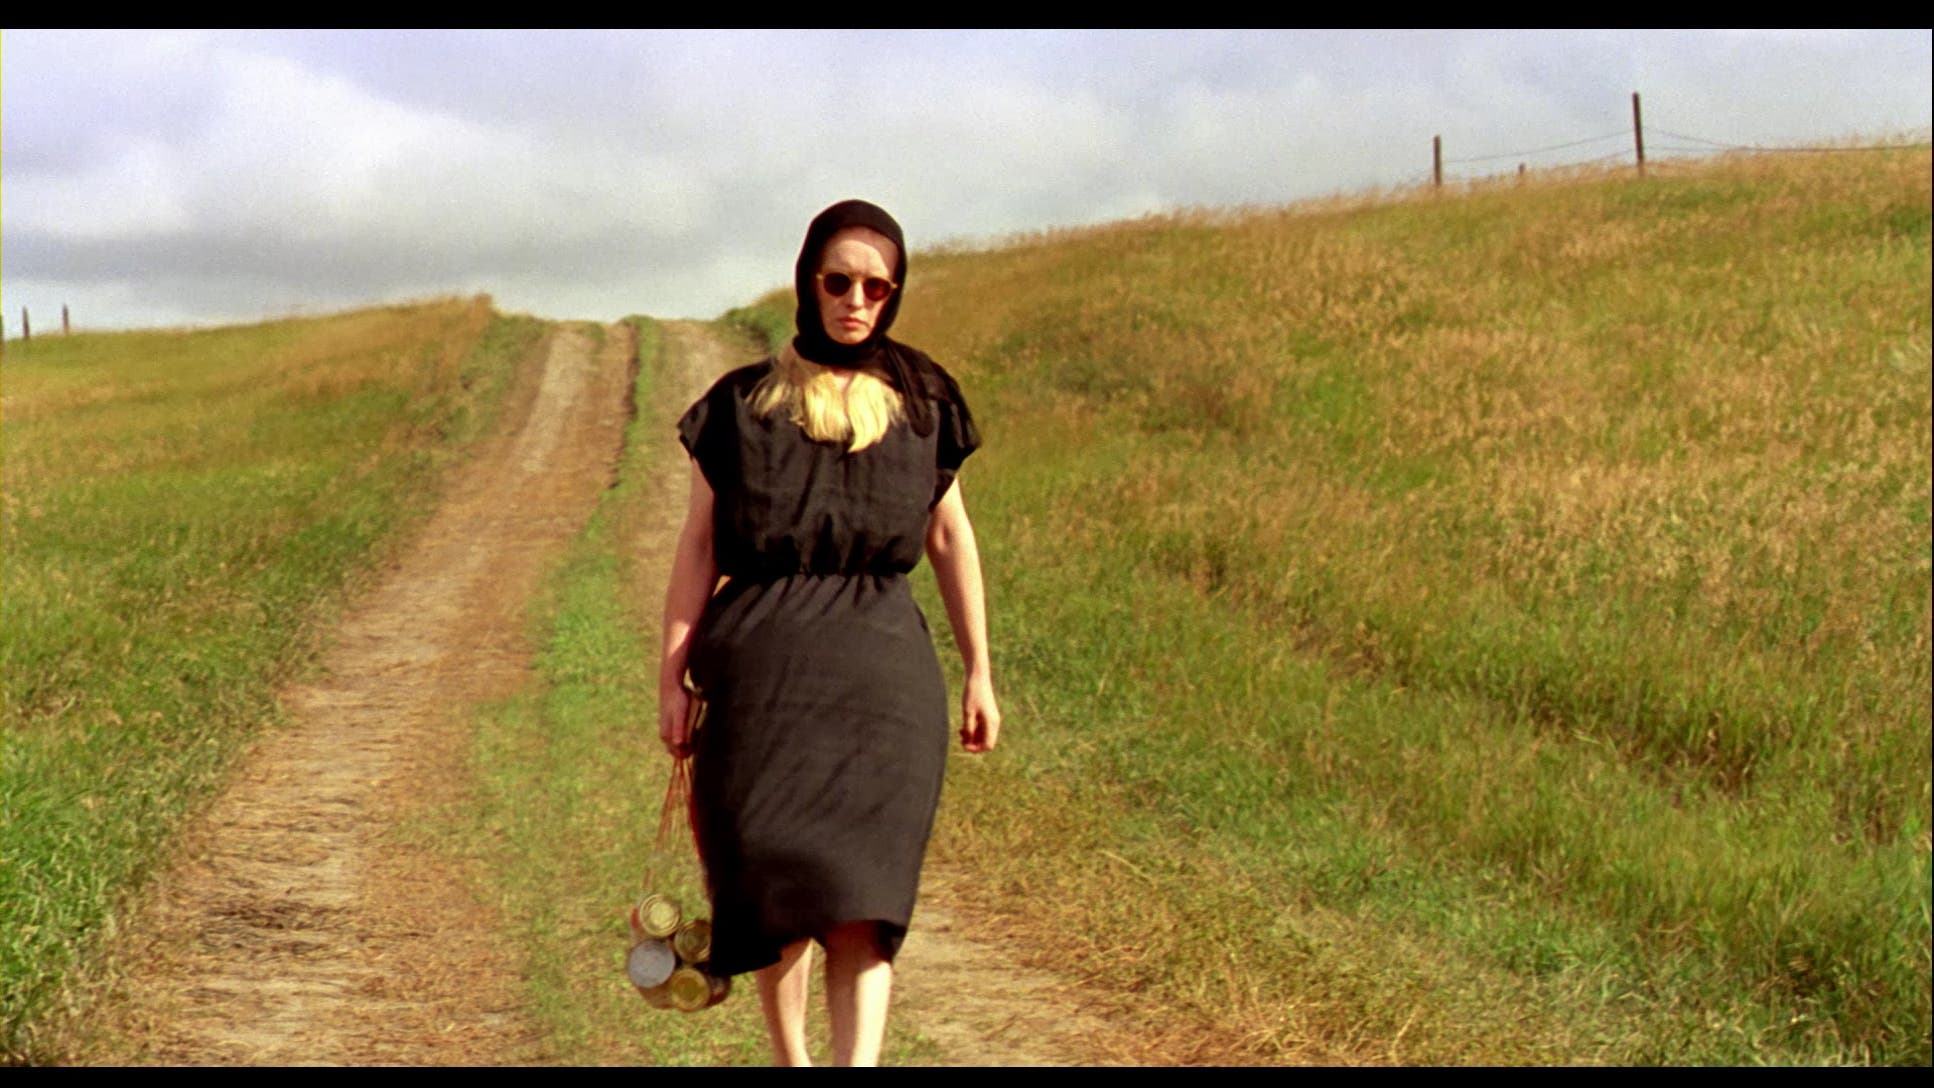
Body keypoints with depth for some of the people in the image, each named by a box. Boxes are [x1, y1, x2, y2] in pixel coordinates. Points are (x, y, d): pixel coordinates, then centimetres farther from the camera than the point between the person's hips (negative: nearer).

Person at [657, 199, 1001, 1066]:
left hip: (881, 668, 0)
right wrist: (672, 677, -1)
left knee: (861, 894, -12)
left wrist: (978, 671, 12)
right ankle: (789, 1059, 23)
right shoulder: (743, 404, 5)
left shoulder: (921, 398, 10)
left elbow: (951, 537, 14)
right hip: (763, 664, 0)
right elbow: (698, 544, 5)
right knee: (773, 882, 4)